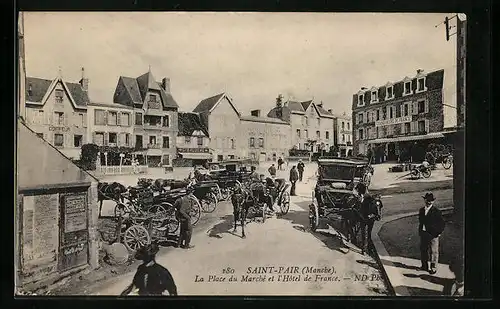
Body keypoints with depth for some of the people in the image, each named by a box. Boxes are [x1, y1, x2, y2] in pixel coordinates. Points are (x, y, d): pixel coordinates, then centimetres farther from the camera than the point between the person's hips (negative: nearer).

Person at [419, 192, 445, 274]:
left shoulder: (436, 212, -12)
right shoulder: (421, 210, 5)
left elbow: (442, 224, -6)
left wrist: (438, 233, -8)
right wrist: (420, 231, 10)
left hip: (433, 235, -5)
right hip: (423, 234, 6)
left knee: (434, 251, 6)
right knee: (423, 250, 15)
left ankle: (433, 268, 19)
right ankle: (424, 266, 31)